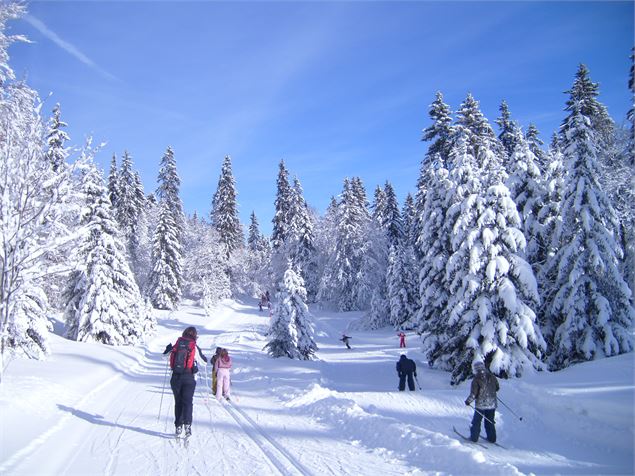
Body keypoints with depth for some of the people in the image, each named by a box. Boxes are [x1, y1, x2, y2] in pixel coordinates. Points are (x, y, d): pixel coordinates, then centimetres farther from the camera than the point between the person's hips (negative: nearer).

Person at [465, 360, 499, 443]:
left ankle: (474, 437, 17)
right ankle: (492, 438, 23)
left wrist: (468, 401, -5)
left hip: (480, 404, -5)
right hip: (492, 404, 5)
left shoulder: (476, 380, -16)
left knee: (476, 421, 11)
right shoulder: (492, 377, -1)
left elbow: (473, 394, -19)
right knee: (490, 422, 19)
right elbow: (497, 387, 13)